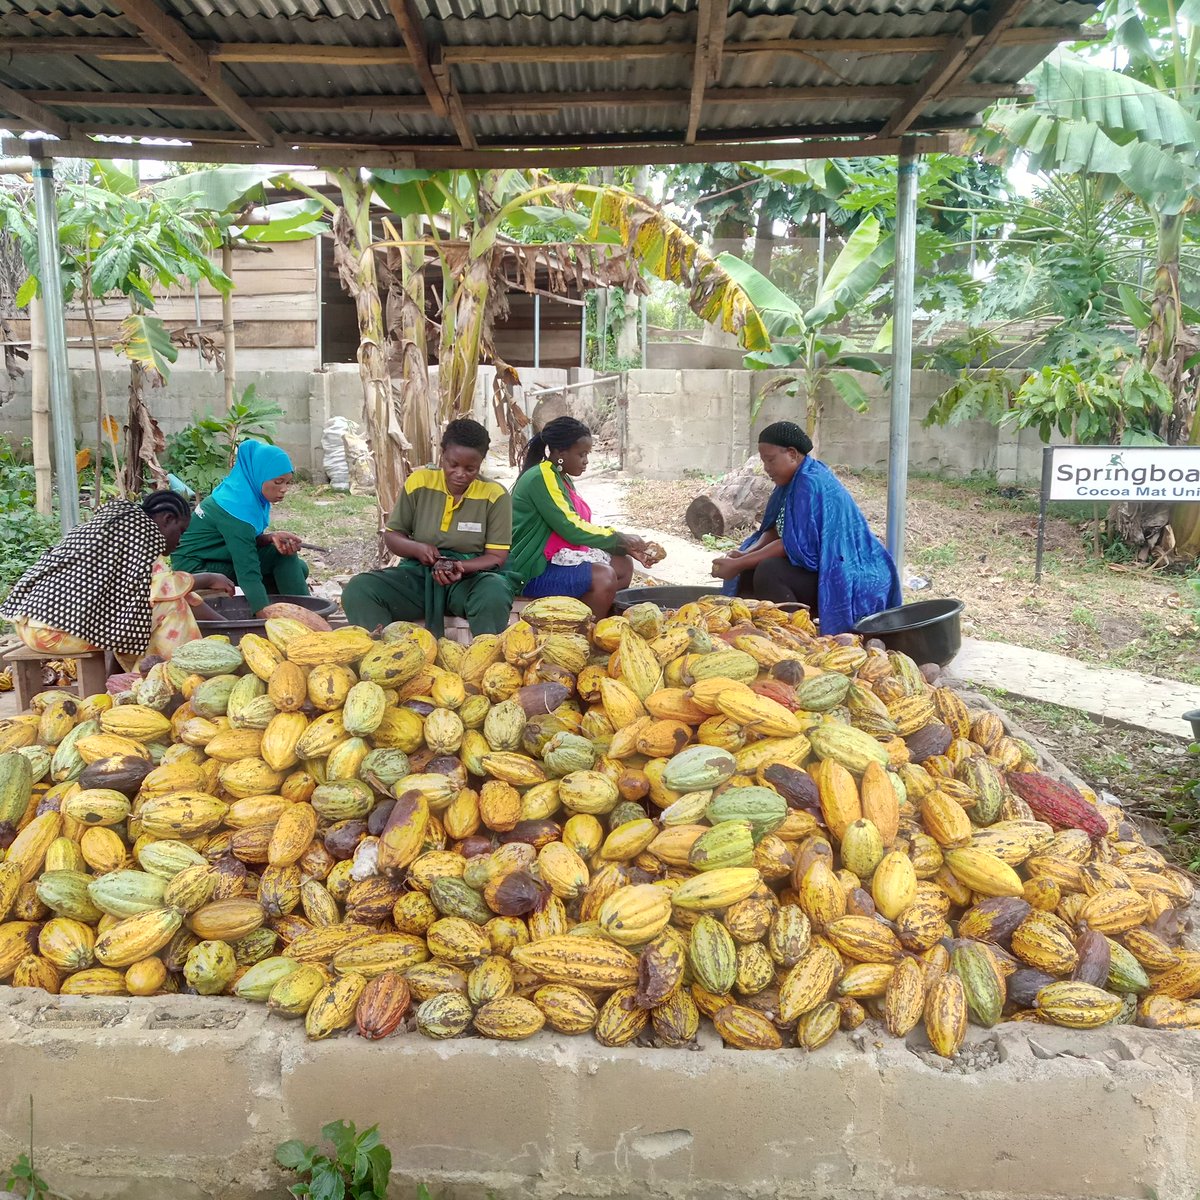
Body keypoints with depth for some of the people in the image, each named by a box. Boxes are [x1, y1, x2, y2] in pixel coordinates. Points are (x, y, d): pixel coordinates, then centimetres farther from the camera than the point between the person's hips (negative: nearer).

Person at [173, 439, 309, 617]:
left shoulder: (249, 493, -4)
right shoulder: (237, 507, -28)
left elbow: (249, 541, 3)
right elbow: (248, 573, -33)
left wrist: (272, 538, -18)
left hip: (222, 558, 9)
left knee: (298, 569, -2)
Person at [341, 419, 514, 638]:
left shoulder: (495, 495, -5)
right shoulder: (419, 482, 1)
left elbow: (496, 556, -4)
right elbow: (391, 536, 8)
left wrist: (461, 568, -25)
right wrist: (417, 548, -15)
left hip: (471, 575, -2)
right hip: (418, 575, 2)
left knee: (496, 592, -38)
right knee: (357, 589, -24)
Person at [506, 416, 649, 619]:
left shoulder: (562, 479, 14)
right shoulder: (541, 477, -17)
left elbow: (582, 528, 13)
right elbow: (571, 529, -22)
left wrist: (627, 547, 2)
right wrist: (620, 539, -11)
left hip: (557, 558, 10)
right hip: (534, 572, -10)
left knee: (624, 565, 7)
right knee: (603, 577, -25)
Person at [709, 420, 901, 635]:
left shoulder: (810, 483, -21)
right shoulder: (793, 480, 8)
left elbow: (796, 546, -25)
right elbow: (774, 529, 8)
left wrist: (739, 564, -23)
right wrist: (746, 554, -11)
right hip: (821, 567, 10)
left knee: (768, 572, -29)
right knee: (746, 573, 6)